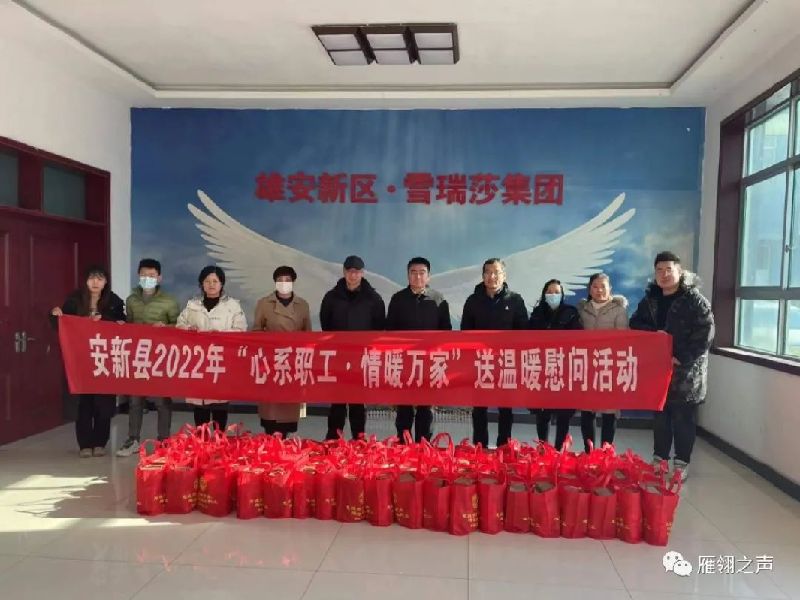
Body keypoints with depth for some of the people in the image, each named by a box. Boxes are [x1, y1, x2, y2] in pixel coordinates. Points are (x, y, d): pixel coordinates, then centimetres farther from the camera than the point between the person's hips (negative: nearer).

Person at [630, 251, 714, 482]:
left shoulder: (695, 300, -9)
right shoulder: (650, 299, 9)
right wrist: (654, 333, -11)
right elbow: (635, 324, 9)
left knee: (683, 419, 3)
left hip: (686, 372, -5)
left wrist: (681, 358, -19)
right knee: (659, 416, 13)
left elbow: (704, 336, -15)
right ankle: (659, 458, 25)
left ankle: (681, 463, 15)